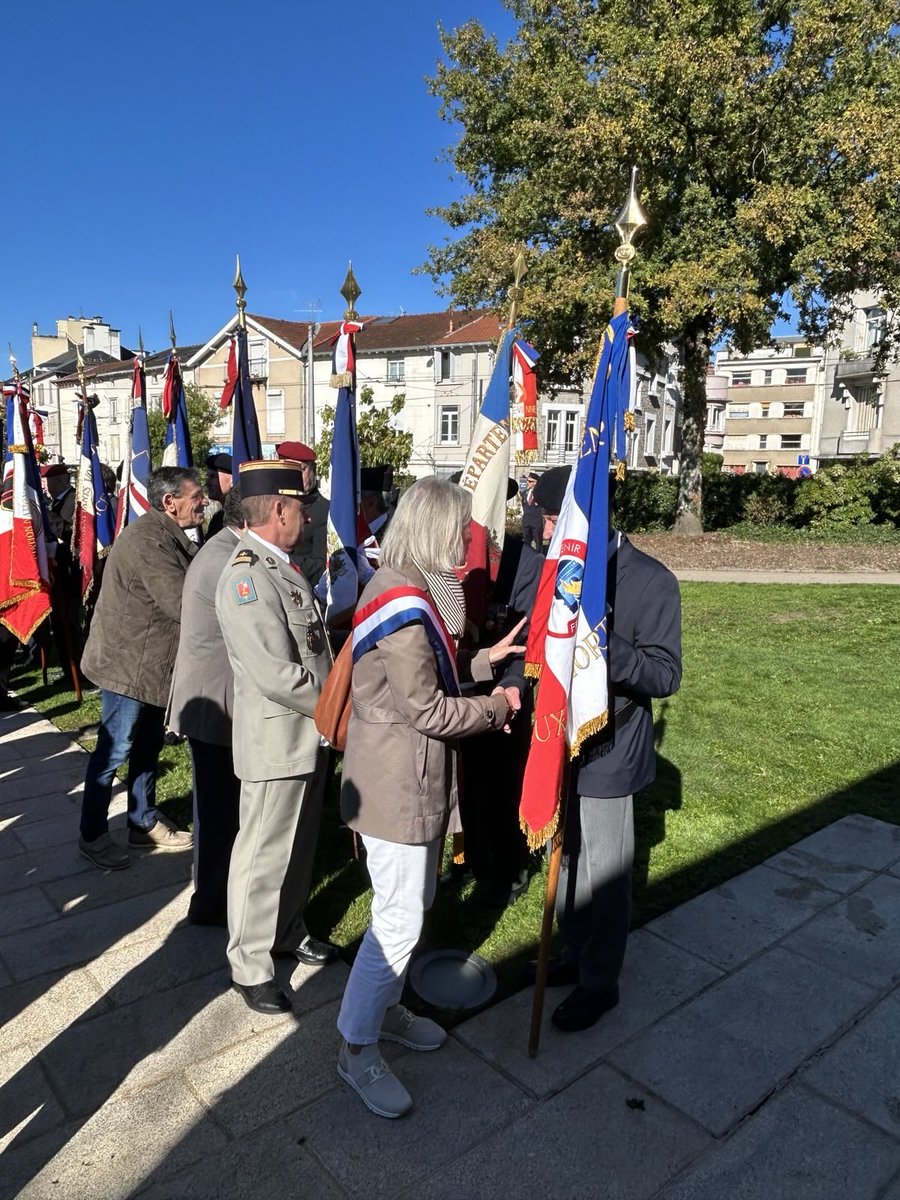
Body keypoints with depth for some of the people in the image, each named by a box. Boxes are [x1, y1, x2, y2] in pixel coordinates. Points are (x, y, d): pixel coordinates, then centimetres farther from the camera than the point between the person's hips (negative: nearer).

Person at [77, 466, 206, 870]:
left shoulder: (166, 536, 10)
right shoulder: (148, 541, -25)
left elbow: (184, 590, 9)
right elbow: (185, 605, -29)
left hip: (151, 663, 10)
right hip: (129, 666, -10)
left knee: (148, 748, 19)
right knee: (113, 752, 4)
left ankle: (143, 824, 33)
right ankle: (92, 835, 21)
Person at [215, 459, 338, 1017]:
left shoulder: (283, 565, 7)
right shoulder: (246, 577, -22)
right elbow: (278, 675, -27)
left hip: (310, 736, 9)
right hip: (277, 741, -9)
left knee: (300, 845, 22)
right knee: (264, 854, 8)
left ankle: (289, 931, 42)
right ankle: (250, 964, 26)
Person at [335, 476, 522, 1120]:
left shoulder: (408, 588, 9)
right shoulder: (403, 605, -24)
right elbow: (428, 711, -22)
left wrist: (482, 662, 5)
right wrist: (497, 706, -9)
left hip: (417, 778, 10)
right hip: (398, 784, -10)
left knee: (416, 900, 22)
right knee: (400, 920, 2)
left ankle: (387, 1006, 41)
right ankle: (358, 1048, 21)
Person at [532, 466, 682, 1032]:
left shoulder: (650, 581, -15)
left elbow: (666, 674, -17)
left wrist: (604, 646, -33)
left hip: (609, 751, -6)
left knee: (604, 873, 9)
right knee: (566, 858, 21)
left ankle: (599, 982, 31)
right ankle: (575, 952, 43)